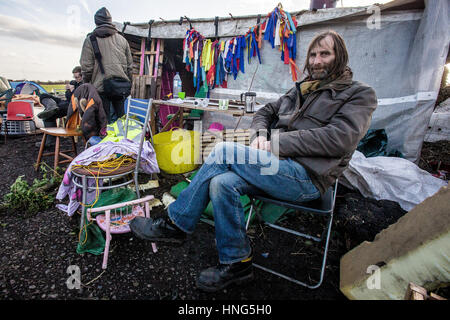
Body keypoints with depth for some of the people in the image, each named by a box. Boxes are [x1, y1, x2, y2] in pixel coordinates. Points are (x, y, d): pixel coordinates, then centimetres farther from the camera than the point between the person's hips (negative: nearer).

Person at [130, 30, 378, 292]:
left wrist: (277, 142, -14)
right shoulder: (302, 89, 26)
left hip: (308, 176, -6)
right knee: (221, 183, -22)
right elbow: (265, 113, 24)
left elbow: (339, 137, -12)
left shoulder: (360, 94, 6)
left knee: (224, 151, -24)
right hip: (279, 167, 6)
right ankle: (237, 264, -4)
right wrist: (260, 136, 0)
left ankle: (176, 224, -8)